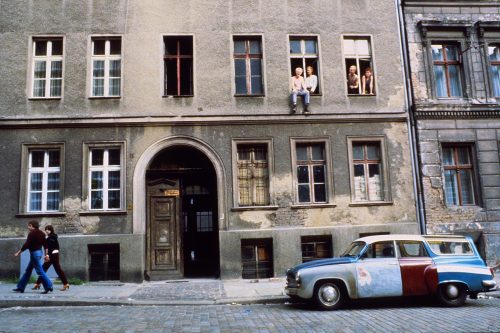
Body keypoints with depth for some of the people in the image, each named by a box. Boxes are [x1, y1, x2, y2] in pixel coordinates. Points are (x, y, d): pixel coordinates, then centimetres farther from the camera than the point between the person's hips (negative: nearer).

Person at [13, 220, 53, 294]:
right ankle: (21, 287, 25)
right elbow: (45, 244, 11)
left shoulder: (32, 233, -13)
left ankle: (48, 287, -10)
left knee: (40, 271, -8)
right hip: (39, 252, 9)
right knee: (28, 271, 17)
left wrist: (18, 252, -5)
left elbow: (26, 245, -16)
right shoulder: (41, 233, 11)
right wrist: (46, 254, 13)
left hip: (34, 253, -9)